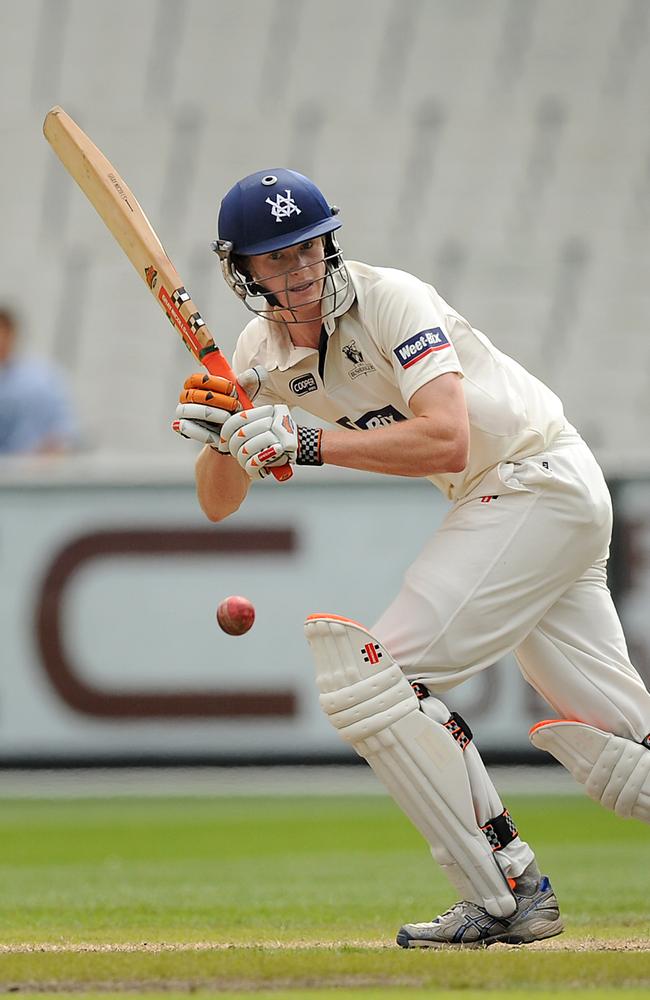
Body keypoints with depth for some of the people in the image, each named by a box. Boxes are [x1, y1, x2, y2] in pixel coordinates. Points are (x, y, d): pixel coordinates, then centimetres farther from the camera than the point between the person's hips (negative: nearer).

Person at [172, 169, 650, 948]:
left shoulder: (392, 300, -19)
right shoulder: (260, 355, 3)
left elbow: (446, 442, -32)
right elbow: (218, 505, 4)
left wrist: (305, 444, -34)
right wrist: (219, 438, -17)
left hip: (540, 481, -8)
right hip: (488, 502, 8)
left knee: (373, 673, -17)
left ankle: (504, 895, -13)